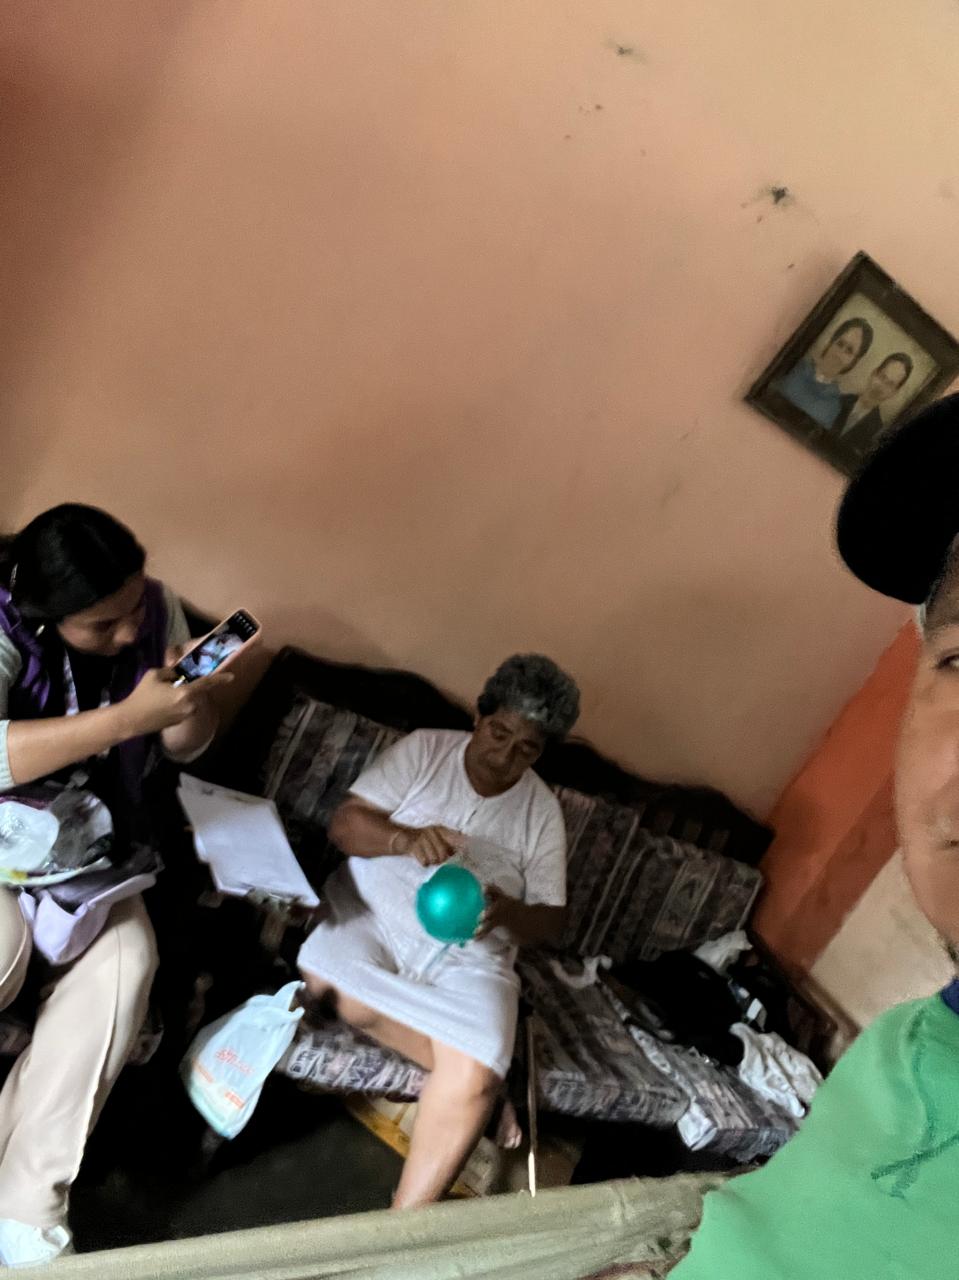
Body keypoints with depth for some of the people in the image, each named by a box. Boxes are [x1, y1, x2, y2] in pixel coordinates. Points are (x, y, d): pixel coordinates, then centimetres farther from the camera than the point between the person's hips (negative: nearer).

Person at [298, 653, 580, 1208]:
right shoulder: (423, 749, 2)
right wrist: (408, 839, -25)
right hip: (373, 914, 0)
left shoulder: (543, 811, 6)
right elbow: (345, 824, -4)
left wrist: (507, 911, -21)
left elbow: (551, 921, 4)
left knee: (473, 1078, -26)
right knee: (328, 985, -32)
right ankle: (490, 1066, -13)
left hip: (468, 953, 0)